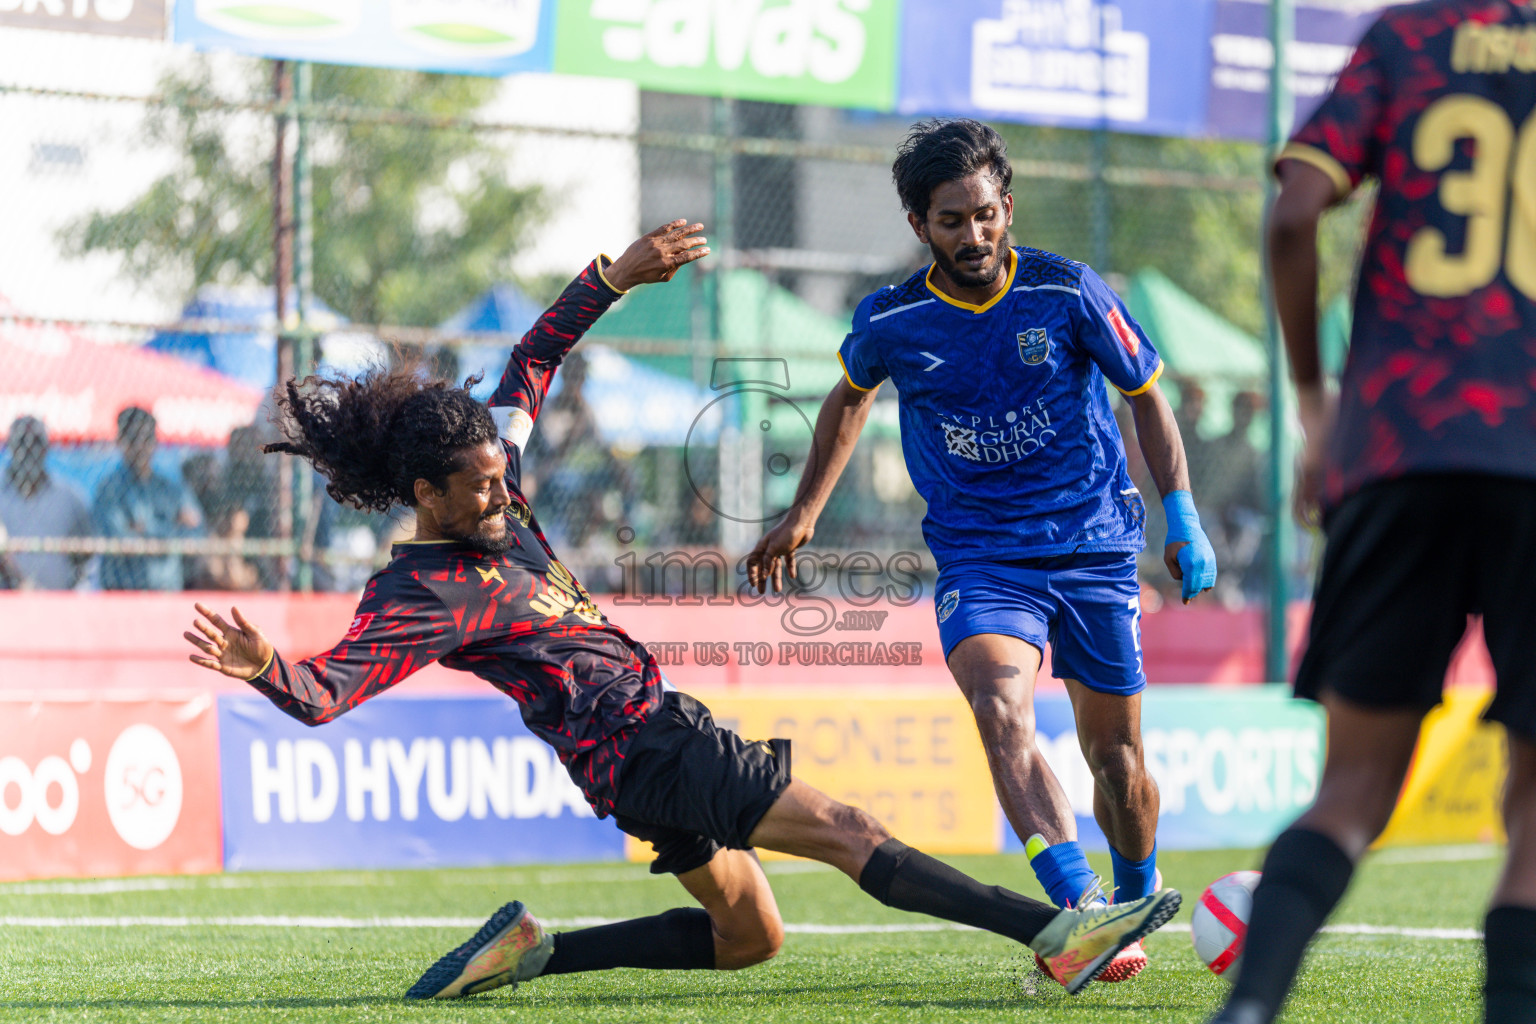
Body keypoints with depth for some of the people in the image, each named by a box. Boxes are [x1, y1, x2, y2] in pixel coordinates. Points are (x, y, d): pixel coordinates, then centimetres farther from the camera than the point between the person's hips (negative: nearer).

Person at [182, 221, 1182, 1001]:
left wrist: (614, 279, 10)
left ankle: (532, 949, 13)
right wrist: (264, 666, -49)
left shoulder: (492, 503, 7)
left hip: (661, 733, 11)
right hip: (640, 746, -11)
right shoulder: (420, 595, -16)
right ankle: (1057, 933, -22)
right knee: (847, 830, -16)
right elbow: (328, 689, -28)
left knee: (747, 934, 17)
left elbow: (533, 364, 17)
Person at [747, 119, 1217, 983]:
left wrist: (1182, 514, -2)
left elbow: (1146, 394, 6)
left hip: (1095, 548, 0)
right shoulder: (890, 321, -3)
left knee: (1116, 754, 7)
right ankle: (1081, 913, -39)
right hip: (980, 561, 0)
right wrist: (805, 513, 23)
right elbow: (851, 398, 19)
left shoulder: (1068, 293, -7)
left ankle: (1135, 907, 35)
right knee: (1003, 713, -28)